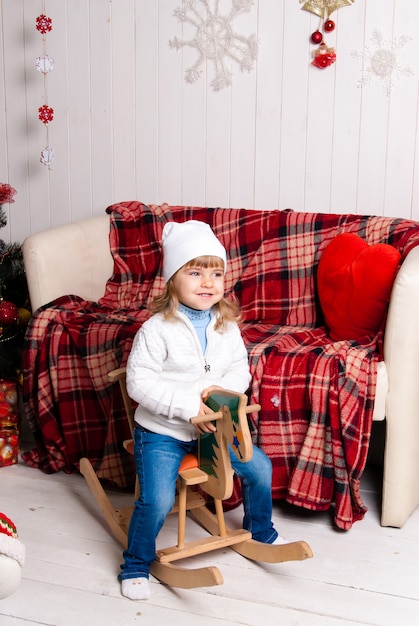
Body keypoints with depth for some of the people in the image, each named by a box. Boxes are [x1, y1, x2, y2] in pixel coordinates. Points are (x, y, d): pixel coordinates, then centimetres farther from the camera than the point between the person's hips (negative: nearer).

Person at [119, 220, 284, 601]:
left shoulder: (227, 327, 0)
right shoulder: (158, 329, -17)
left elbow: (240, 370, 7)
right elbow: (139, 382, -20)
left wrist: (222, 389, -17)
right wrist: (188, 405, -26)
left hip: (211, 426, 5)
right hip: (161, 433, -5)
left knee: (260, 468, 5)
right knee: (157, 501, -17)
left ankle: (261, 532, 34)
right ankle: (136, 566, 11)